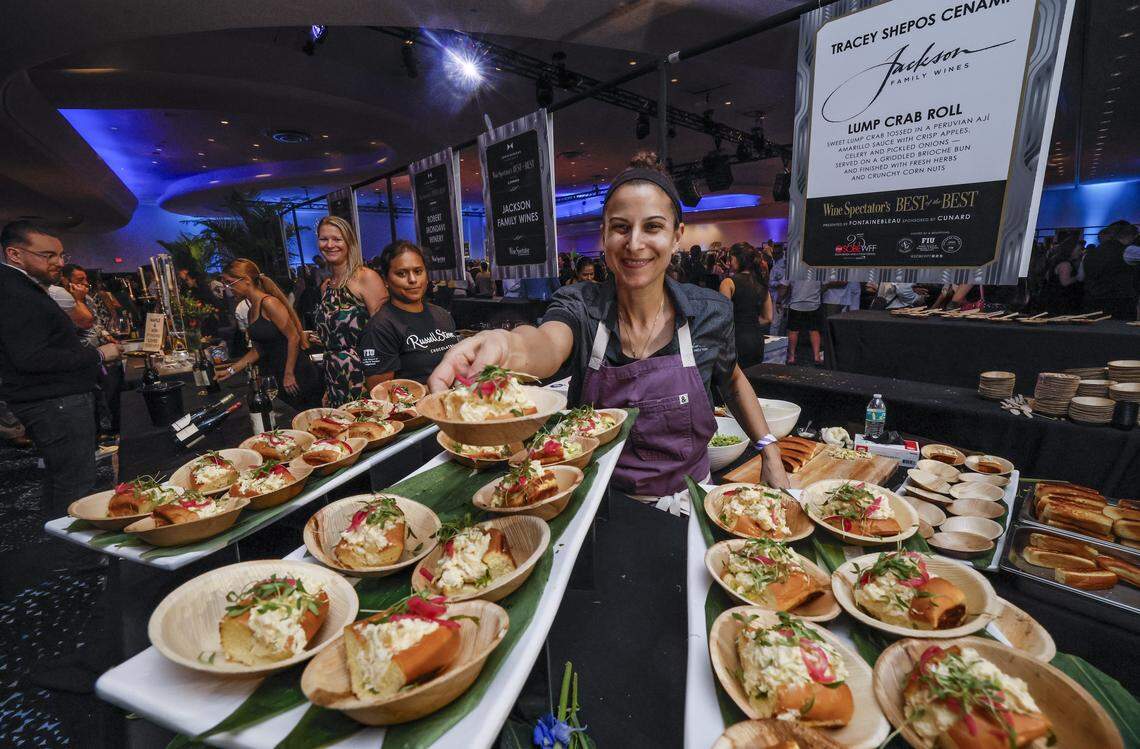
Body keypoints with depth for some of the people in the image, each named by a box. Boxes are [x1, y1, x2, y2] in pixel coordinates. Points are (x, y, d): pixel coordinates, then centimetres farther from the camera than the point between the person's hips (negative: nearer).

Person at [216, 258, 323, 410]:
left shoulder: (269, 303, -12)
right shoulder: (252, 311, 17)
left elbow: (293, 337, -16)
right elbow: (258, 349, 20)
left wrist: (289, 374, -15)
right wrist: (231, 370, 16)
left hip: (297, 376, -9)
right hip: (278, 376, 9)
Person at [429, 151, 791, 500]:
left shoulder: (710, 312, -7)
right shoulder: (579, 305, -10)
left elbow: (732, 380, 13)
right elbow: (549, 345, -33)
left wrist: (769, 451, 1)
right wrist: (509, 347, -55)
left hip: (685, 506, 1)